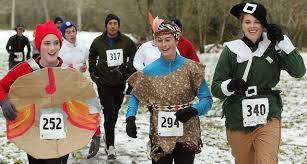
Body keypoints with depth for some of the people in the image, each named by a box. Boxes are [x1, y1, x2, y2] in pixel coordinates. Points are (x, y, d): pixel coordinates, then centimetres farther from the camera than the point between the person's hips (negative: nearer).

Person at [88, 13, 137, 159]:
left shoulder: (126, 41, -1)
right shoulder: (98, 42, -1)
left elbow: (134, 57, 9)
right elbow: (92, 58, 16)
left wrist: (130, 71, -1)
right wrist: (93, 72, 7)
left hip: (120, 83, 2)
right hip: (104, 83, -2)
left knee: (115, 113, 13)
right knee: (109, 113, -11)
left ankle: (109, 138, 32)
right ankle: (110, 146, -8)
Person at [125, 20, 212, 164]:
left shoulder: (190, 68, -5)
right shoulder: (149, 71, -2)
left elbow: (206, 99, -3)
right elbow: (135, 96, 9)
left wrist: (193, 110, -22)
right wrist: (130, 118, -7)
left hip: (187, 135, 0)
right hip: (160, 136, 0)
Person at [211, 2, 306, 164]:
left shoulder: (273, 47, -1)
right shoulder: (231, 50, -4)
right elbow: (215, 87, 0)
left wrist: (283, 41, -13)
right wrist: (229, 86, -22)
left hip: (268, 120, 0)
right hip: (238, 123, 1)